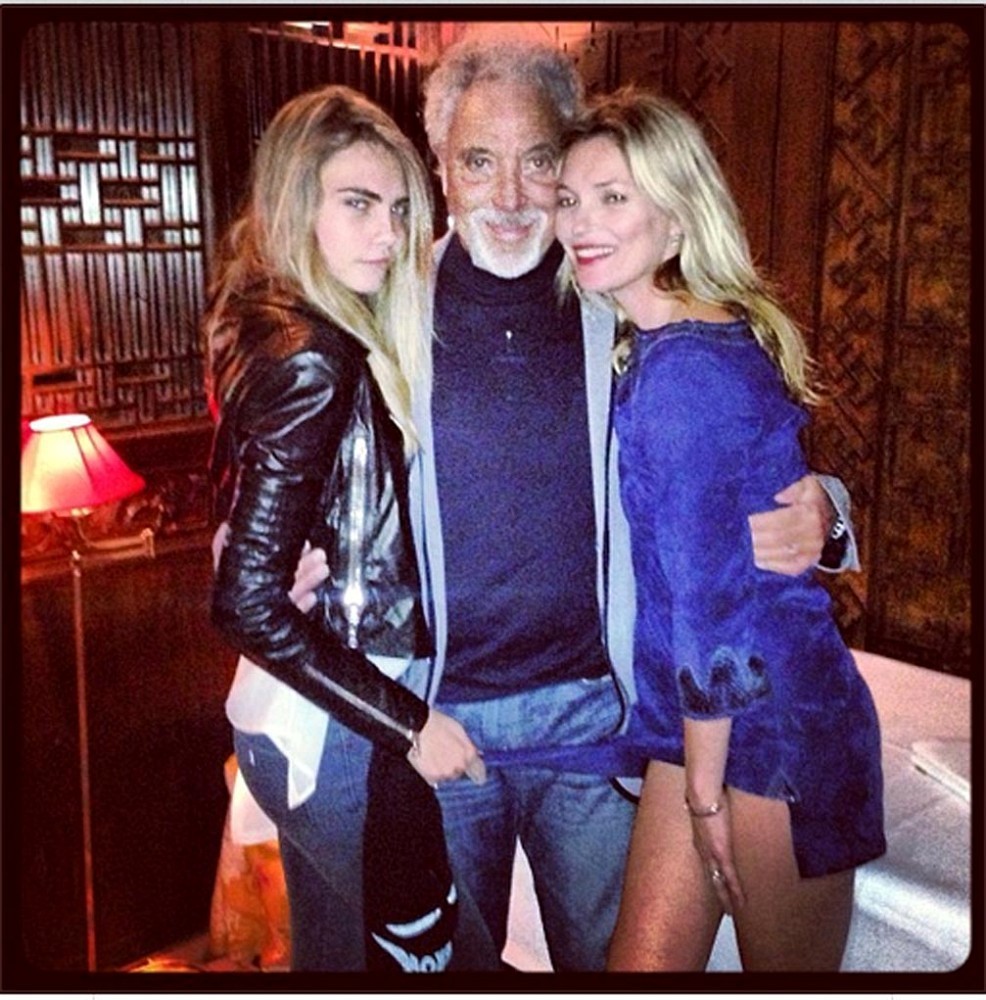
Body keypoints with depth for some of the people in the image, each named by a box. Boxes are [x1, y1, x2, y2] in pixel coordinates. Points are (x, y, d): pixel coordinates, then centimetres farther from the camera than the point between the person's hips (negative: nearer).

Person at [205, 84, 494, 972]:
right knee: (438, 951, 9)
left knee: (331, 946, 25)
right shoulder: (312, 361, -21)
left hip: (294, 721, 9)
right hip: (332, 734, -9)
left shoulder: (274, 329, 5)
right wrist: (409, 723, -18)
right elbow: (248, 603, -24)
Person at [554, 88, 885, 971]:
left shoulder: (682, 366, -21)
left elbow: (707, 592, -19)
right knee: (644, 963, 14)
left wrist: (704, 787, -11)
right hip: (703, 719, 8)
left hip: (776, 728, -8)